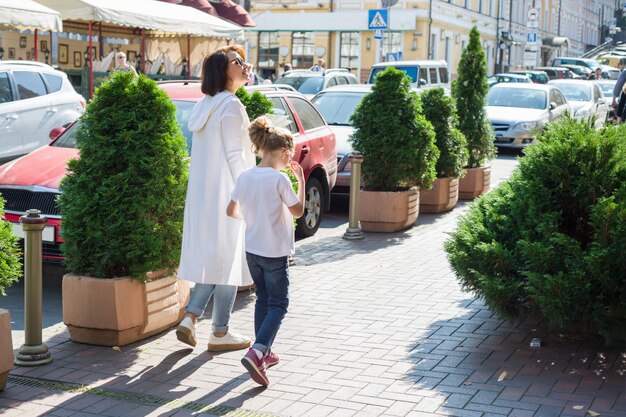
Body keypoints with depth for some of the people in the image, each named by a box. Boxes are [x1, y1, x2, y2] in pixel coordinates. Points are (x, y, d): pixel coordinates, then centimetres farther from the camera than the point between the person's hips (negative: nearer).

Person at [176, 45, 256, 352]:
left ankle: (190, 318, 8)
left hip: (203, 195, 9)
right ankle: (220, 333, 5)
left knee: (211, 256, 15)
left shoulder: (204, 105, 14)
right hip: (227, 194, -9)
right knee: (227, 258, -1)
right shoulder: (230, 105, -13)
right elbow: (235, 156, -17)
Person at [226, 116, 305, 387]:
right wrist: (301, 180, 0)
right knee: (278, 304, 2)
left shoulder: (245, 177, 0)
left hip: (252, 250, 6)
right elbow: (298, 211, -7)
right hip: (275, 252, -6)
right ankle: (256, 353, -15)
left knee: (262, 299, 20)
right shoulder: (279, 179, -17)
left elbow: (231, 211, 9)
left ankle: (264, 353, 25)